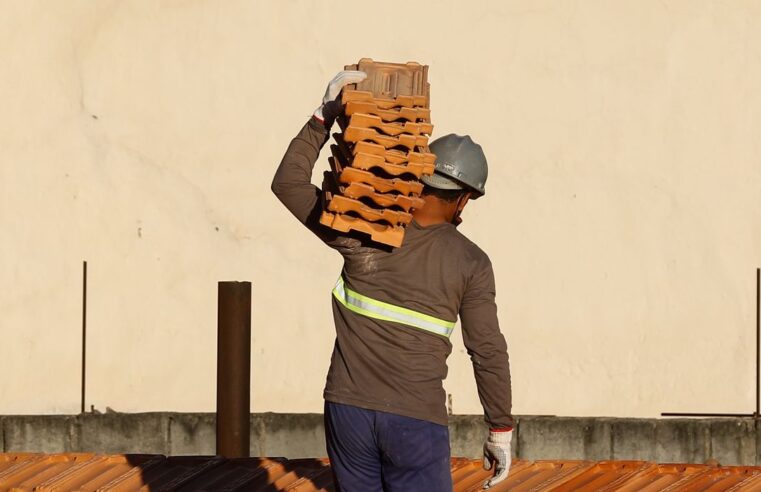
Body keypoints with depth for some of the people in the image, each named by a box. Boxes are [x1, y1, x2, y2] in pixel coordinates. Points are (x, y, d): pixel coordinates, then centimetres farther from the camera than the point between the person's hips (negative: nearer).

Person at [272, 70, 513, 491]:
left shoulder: (360, 232, -1)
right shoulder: (470, 263, -3)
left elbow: (288, 184, 6)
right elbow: (488, 353, -2)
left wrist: (323, 118, 7)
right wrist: (500, 430, 7)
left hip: (348, 410, 2)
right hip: (416, 422, -2)